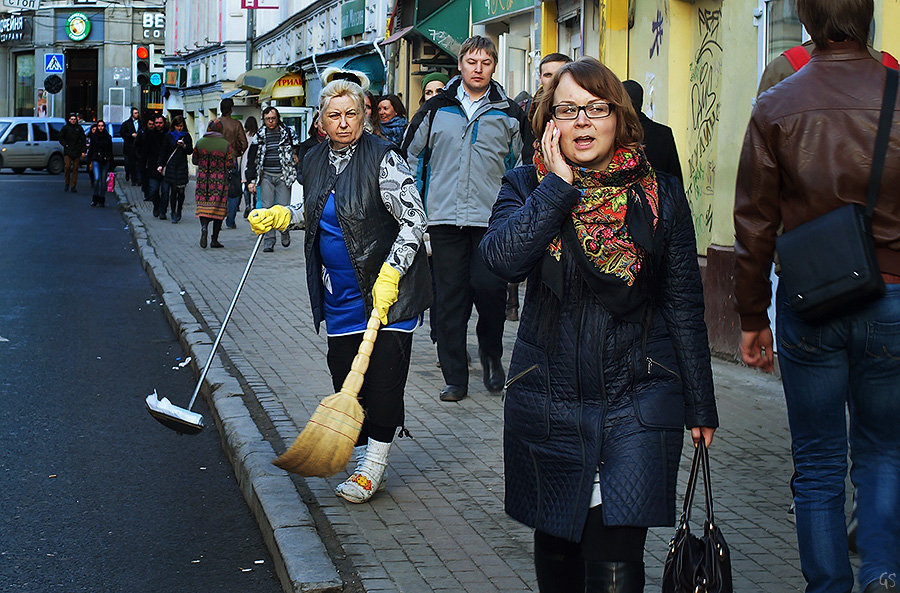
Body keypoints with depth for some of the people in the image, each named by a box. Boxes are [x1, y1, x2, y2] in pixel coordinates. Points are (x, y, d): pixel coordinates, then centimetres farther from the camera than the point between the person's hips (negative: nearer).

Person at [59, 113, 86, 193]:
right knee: (67, 166, -14)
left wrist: (83, 150, 2)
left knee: (75, 169, 0)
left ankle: (73, 187, 3)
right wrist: (65, 144, -6)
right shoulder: (65, 128, 5)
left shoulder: (79, 128, 8)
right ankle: (67, 184, 3)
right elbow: (60, 137, 11)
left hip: (77, 152, 1)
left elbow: (83, 140, 10)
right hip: (68, 151, -1)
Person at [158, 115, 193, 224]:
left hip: (182, 166, 1)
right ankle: (173, 214, -1)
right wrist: (160, 165, 2)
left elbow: (190, 151, 5)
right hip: (171, 166, -1)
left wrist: (184, 146, -14)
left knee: (181, 191, 1)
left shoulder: (186, 136, 7)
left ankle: (178, 213, 15)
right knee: (173, 190, -6)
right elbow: (163, 151, 9)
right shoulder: (169, 136, 7)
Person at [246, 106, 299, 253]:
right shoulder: (260, 135, 10)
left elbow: (296, 155, 8)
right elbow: (254, 159, 12)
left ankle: (285, 233, 20)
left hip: (283, 176, -2)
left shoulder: (288, 133, 5)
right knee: (267, 208, -5)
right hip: (266, 176, 2)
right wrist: (252, 180, 7)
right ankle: (269, 241, -1)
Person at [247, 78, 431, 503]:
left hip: (387, 287, -6)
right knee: (345, 376, 6)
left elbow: (413, 220, -17)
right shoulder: (315, 161, 8)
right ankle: (364, 460, 19)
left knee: (383, 376, -6)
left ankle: (373, 465, 5)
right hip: (340, 294, 6)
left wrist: (389, 276, -25)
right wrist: (281, 217, 8)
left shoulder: (383, 158, -12)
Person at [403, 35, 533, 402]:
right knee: (448, 299, 3)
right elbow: (410, 155, 16)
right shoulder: (436, 109, 8)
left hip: (491, 219, -1)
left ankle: (491, 351, 15)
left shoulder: (509, 115, 7)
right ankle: (455, 378, 11)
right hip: (444, 217, 1)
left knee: (489, 286, -15)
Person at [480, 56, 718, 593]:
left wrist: (700, 404, 7)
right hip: (547, 402, 2)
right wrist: (559, 184, -16)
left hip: (638, 399, -2)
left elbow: (684, 305, 6)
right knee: (556, 547, 15)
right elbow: (504, 258, -17)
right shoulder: (527, 187, 4)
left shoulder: (660, 195, 2)